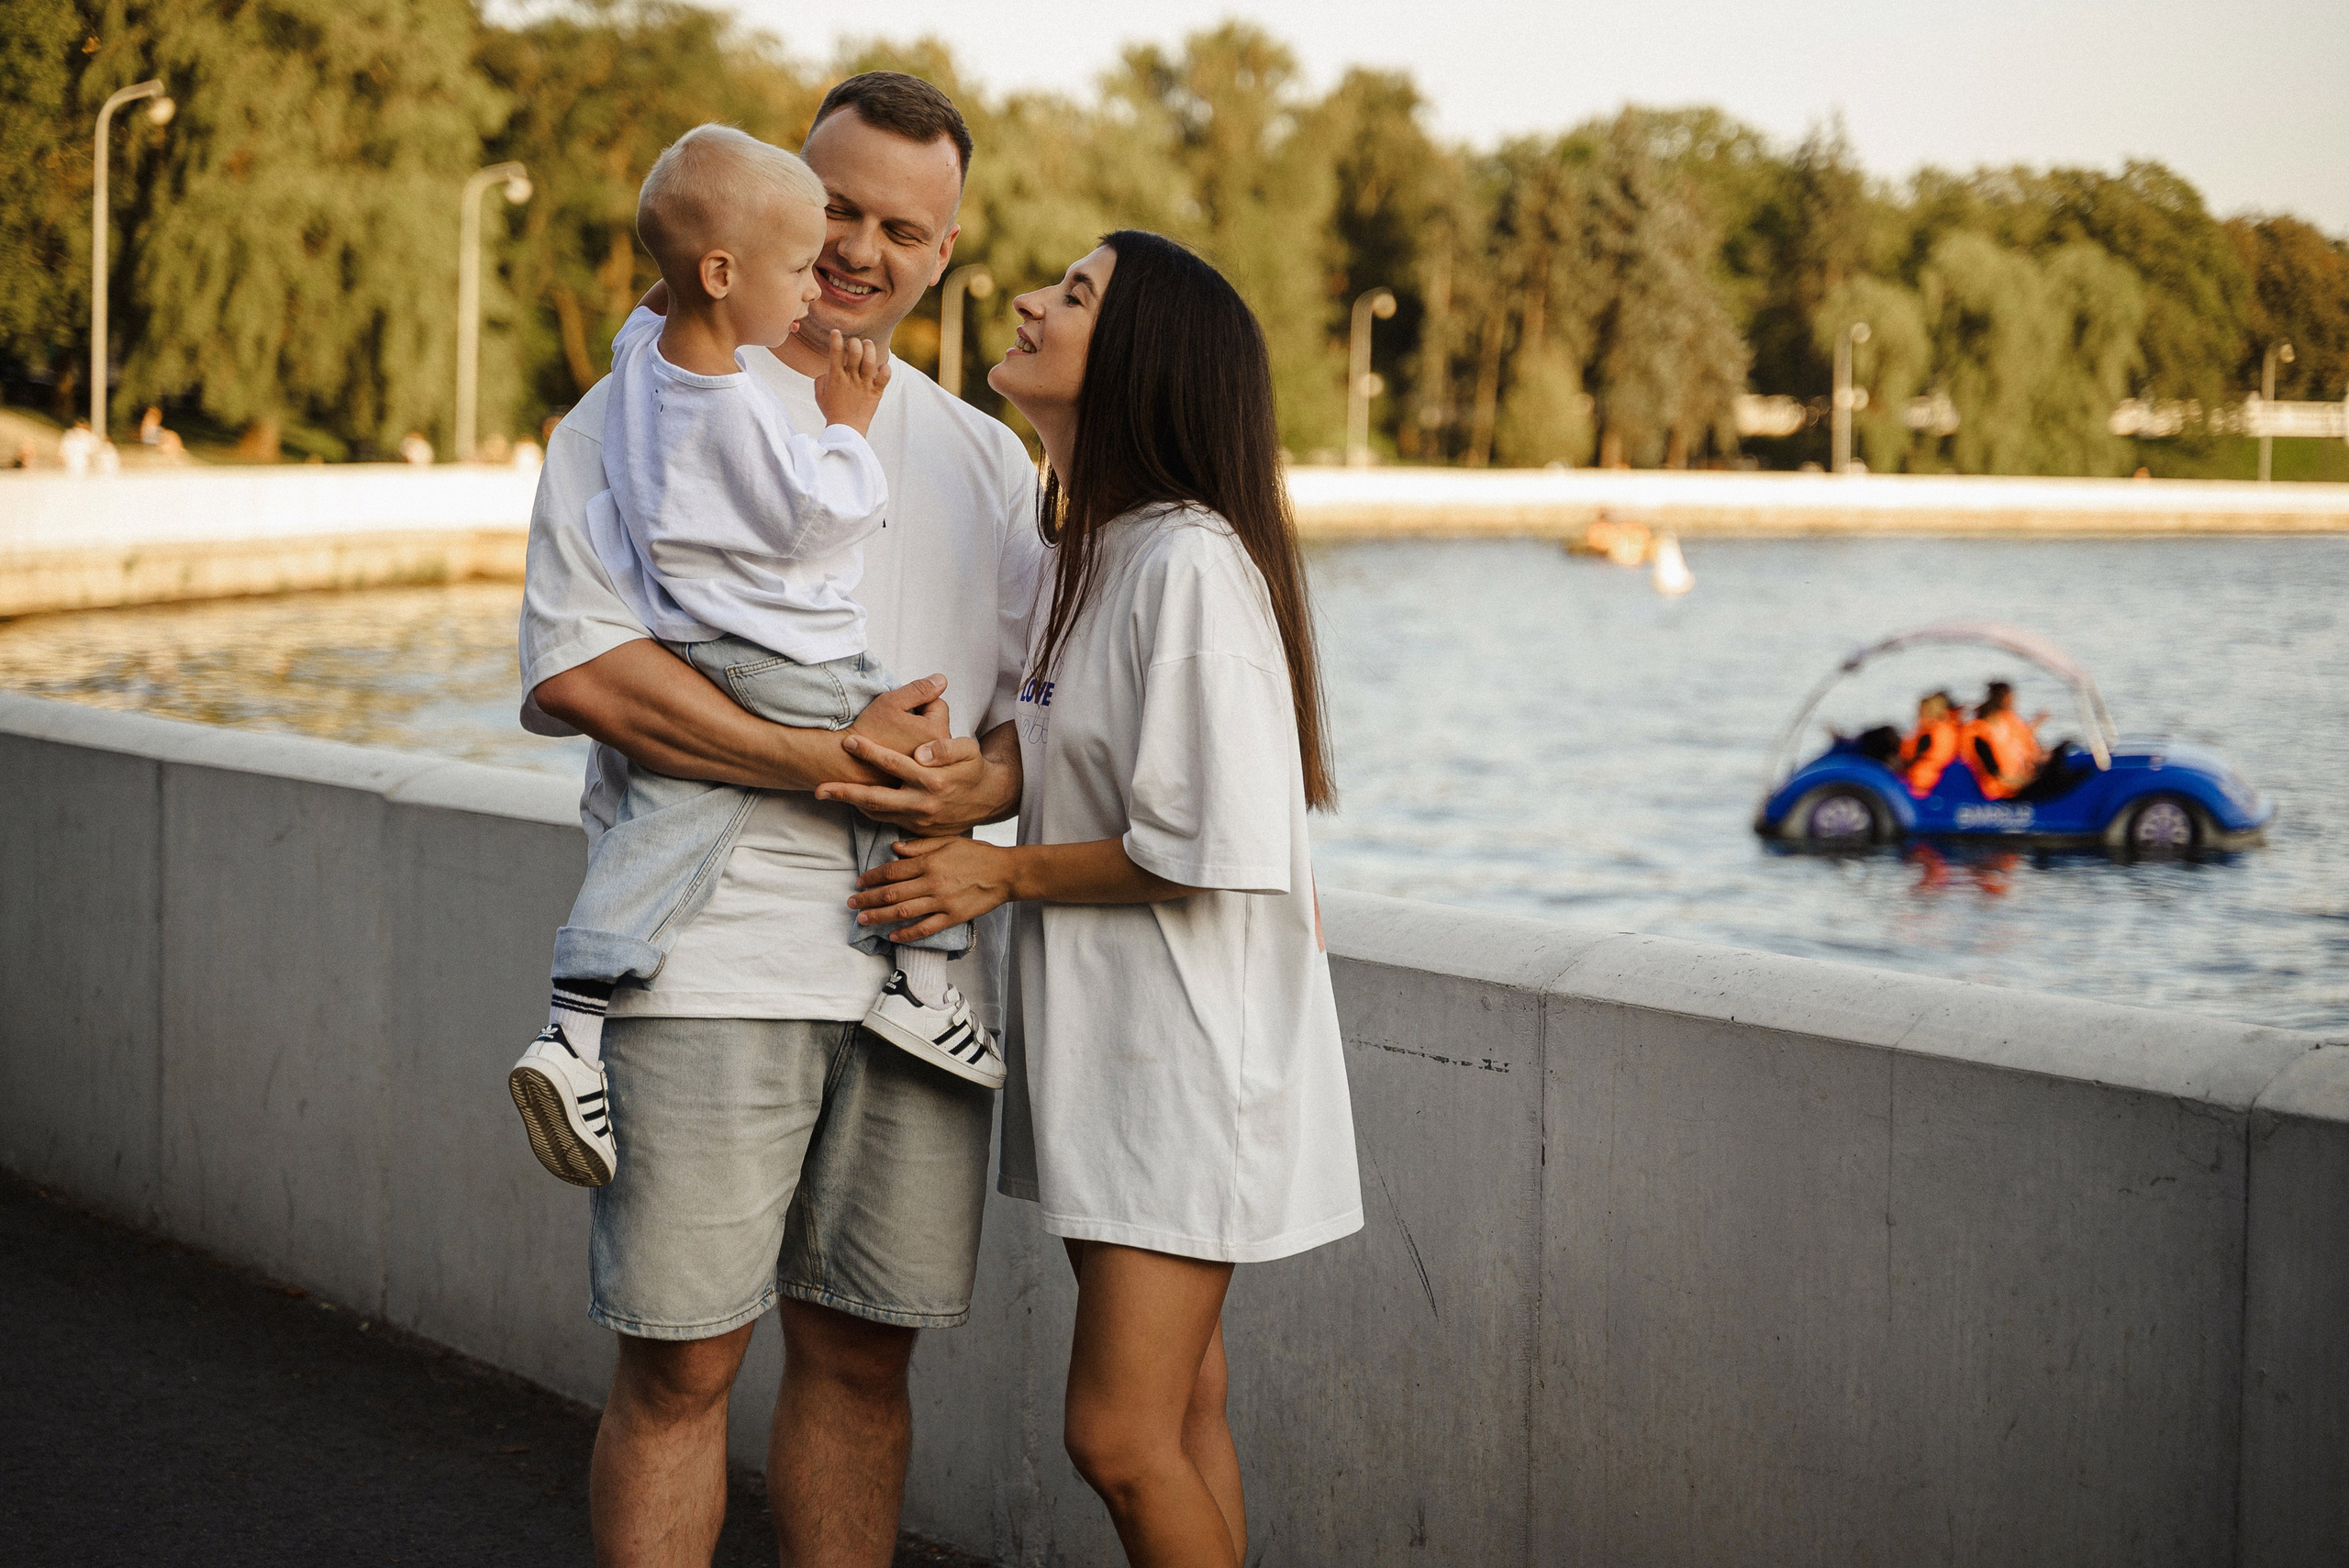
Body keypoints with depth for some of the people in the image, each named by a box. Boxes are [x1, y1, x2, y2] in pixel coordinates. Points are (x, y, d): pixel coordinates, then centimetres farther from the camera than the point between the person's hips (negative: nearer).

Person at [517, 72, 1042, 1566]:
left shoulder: (984, 458, 18)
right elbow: (578, 666, -10)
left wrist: (982, 783, -8)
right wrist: (824, 763, -15)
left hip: (925, 956, 4)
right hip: (715, 954, -4)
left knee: (862, 1351, 9)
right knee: (681, 1362, -4)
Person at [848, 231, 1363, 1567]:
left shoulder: (1191, 563, -19)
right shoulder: (1078, 552, 12)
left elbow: (1215, 848, -21)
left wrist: (1006, 874, -13)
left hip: (1188, 1043, -9)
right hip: (1101, 1036, 9)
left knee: (1124, 1436, -12)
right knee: (1179, 1417, 13)